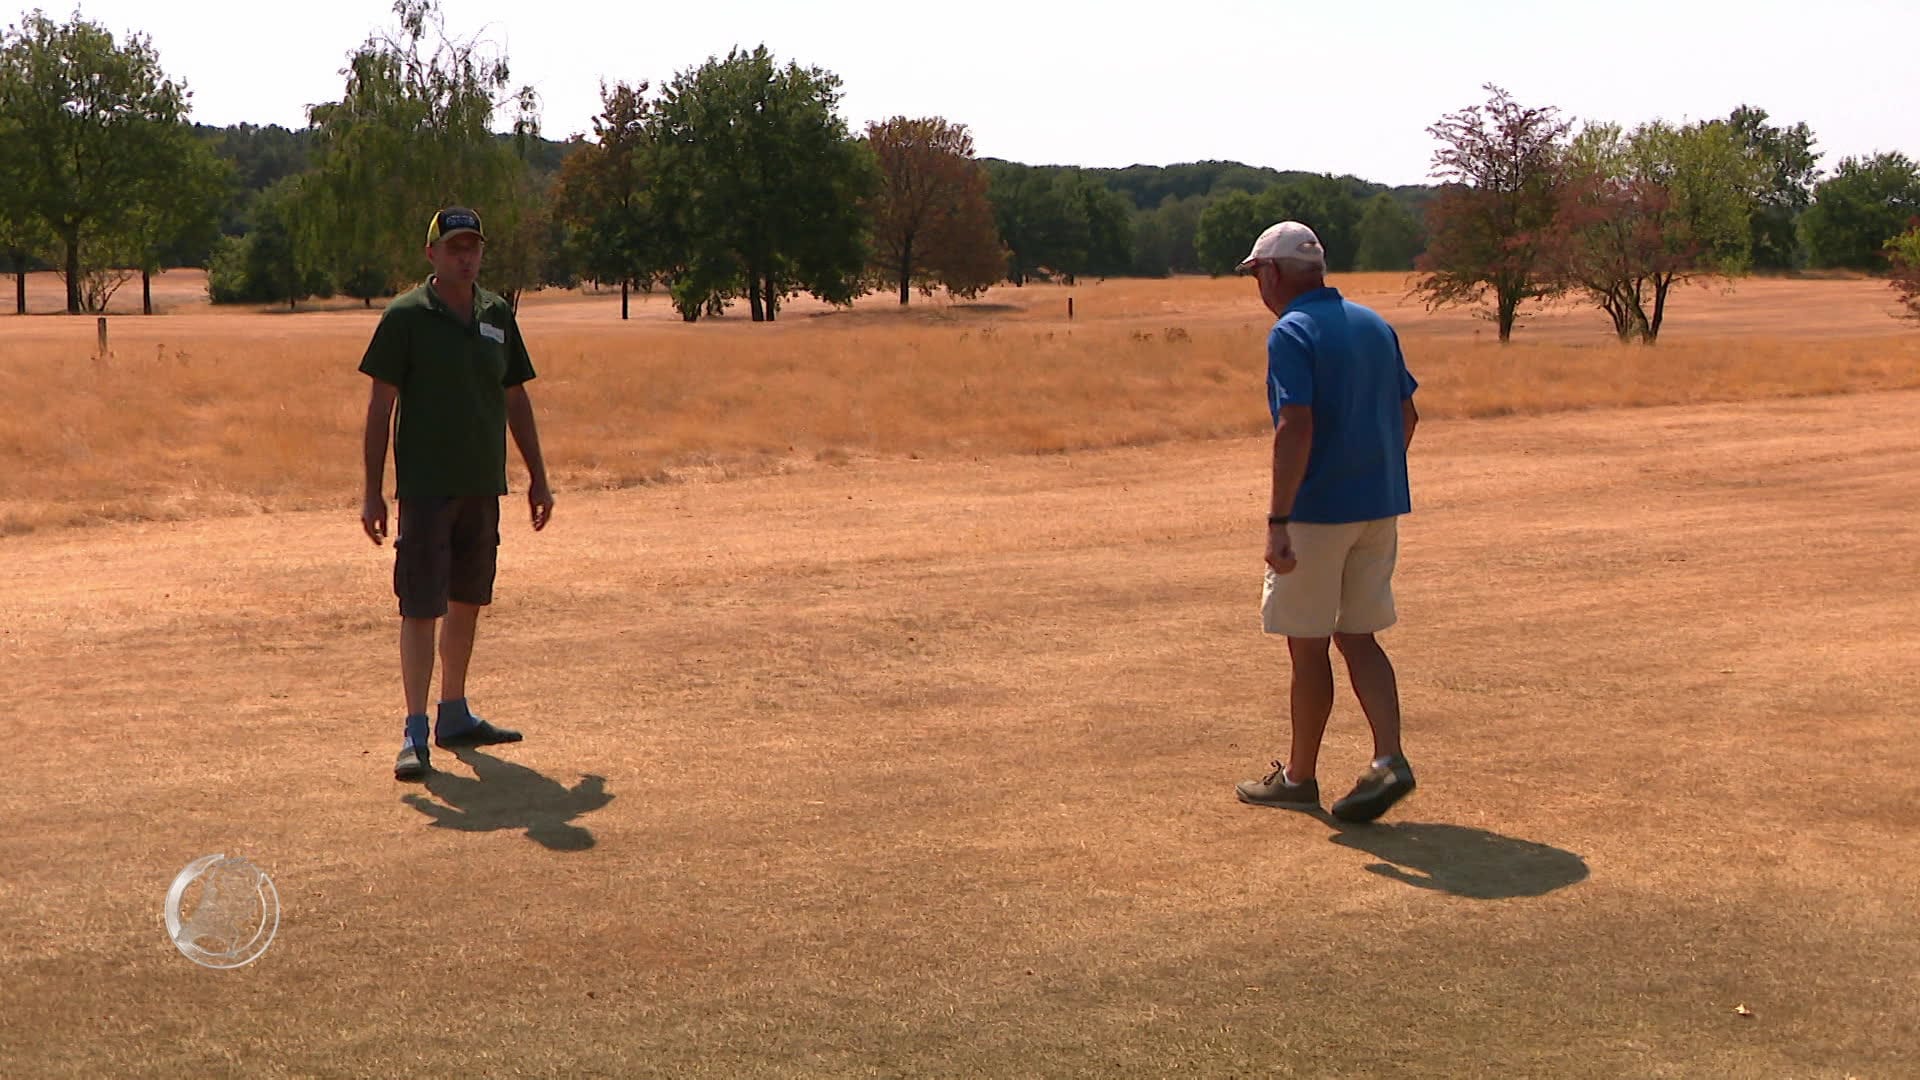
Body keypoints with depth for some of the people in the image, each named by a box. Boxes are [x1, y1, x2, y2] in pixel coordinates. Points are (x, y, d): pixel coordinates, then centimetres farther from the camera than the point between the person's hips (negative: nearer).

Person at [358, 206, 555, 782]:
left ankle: (455, 715, 26)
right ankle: (415, 734, -5)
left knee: (467, 603, 14)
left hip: (483, 486, 6)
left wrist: (538, 476, 15)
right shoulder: (406, 316, -6)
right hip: (426, 486, -6)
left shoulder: (498, 315, 9)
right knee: (421, 607, -7)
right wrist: (373, 491, -9)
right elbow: (380, 405, -6)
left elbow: (516, 399, 17)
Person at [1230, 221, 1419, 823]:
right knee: (1358, 637, 12)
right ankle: (1388, 760, -3)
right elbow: (1407, 414, 15)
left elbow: (1296, 428, -23)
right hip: (1381, 507, 7)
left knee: (1308, 644, 5)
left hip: (1317, 511, -7)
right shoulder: (1376, 326, 11)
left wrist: (1278, 521, -24)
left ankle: (1299, 777, 16)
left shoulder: (1292, 334, -13)